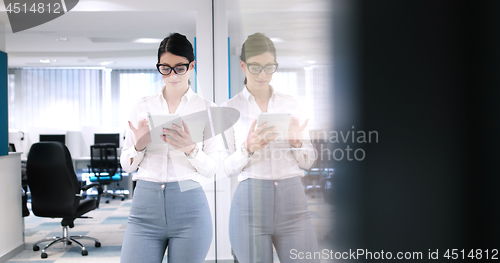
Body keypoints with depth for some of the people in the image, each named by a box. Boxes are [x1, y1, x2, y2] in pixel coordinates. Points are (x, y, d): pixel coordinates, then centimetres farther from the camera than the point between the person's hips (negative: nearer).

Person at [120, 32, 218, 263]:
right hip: (145, 203, 1)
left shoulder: (206, 109, 5)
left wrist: (190, 149, -16)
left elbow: (211, 169, 2)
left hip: (188, 206, -1)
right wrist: (140, 144, -10)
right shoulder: (142, 107, 10)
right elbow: (126, 164, 10)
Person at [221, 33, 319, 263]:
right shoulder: (230, 108, 4)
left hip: (292, 200, 2)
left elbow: (308, 162, 11)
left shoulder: (291, 105, 10)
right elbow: (227, 168, 0)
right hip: (250, 201, -2)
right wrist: (248, 149, -17)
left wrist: (296, 142, -8)